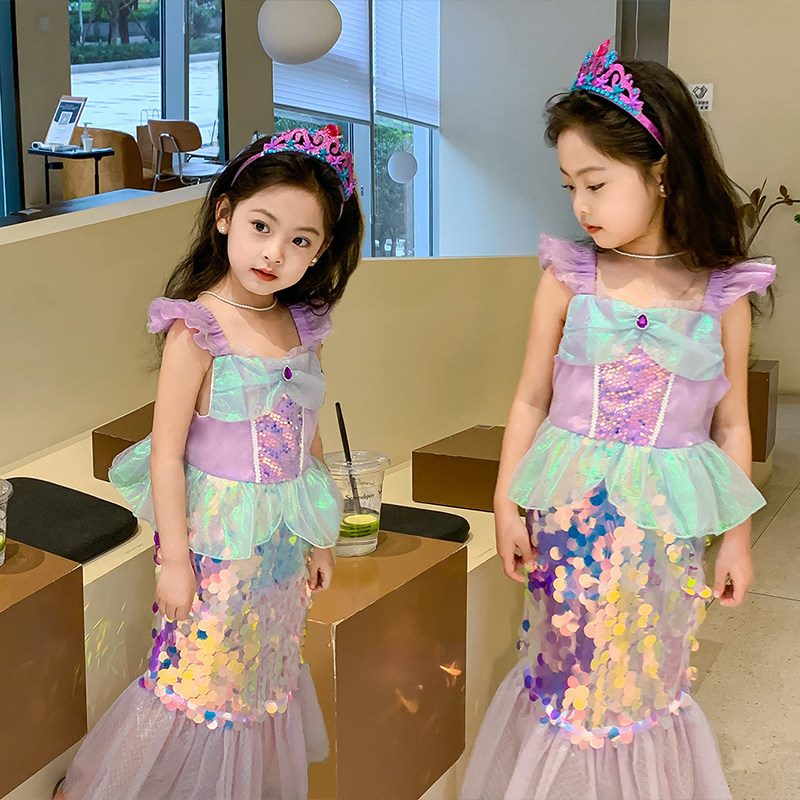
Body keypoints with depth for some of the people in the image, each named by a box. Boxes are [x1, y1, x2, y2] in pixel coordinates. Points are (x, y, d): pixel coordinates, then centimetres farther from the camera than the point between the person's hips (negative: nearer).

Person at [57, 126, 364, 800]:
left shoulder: (304, 328, 1)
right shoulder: (196, 332, -17)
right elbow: (165, 454, -14)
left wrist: (321, 538, 14)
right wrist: (175, 560, -12)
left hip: (286, 542, 6)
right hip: (217, 541, -5)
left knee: (268, 679, 20)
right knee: (199, 676, 7)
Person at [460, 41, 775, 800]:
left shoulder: (722, 295, -5)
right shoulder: (569, 279, -5)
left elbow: (730, 424, 3)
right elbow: (531, 401, 0)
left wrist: (736, 537, 7)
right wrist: (507, 505, 0)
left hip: (669, 518, 0)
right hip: (572, 511, 0)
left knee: (650, 676, 13)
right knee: (564, 667, 11)